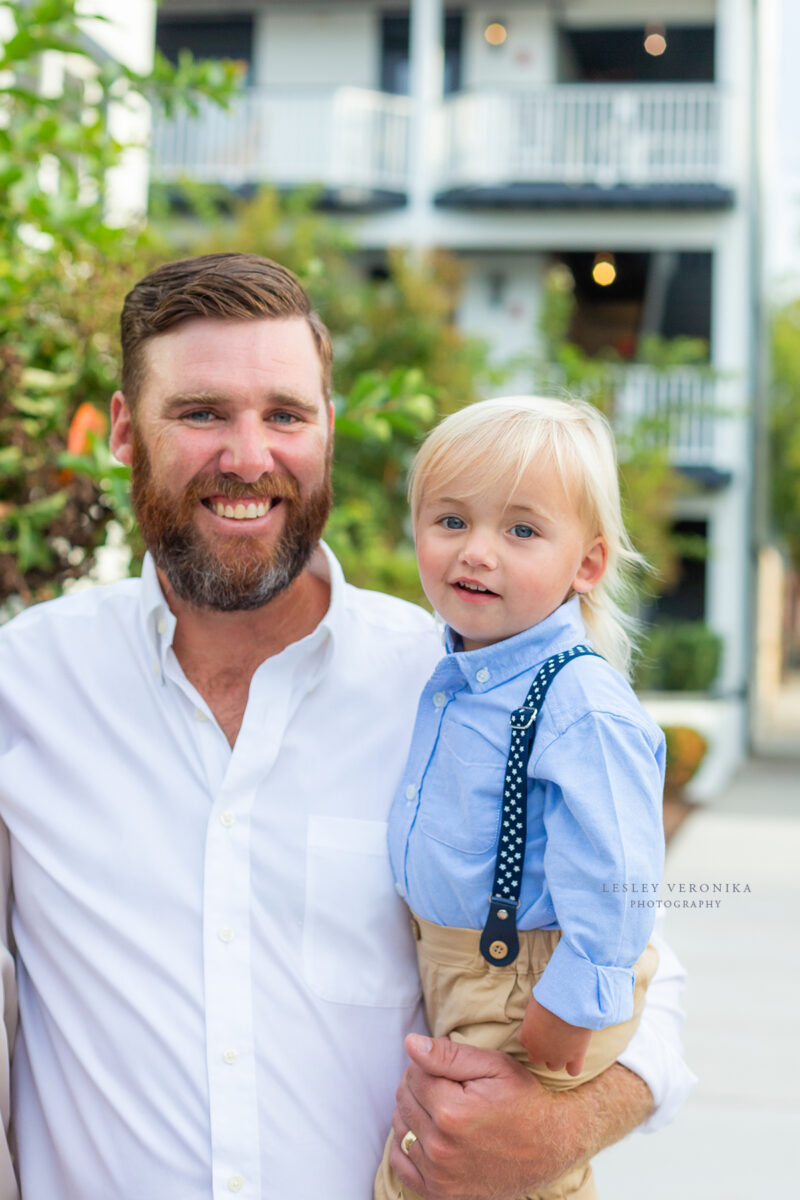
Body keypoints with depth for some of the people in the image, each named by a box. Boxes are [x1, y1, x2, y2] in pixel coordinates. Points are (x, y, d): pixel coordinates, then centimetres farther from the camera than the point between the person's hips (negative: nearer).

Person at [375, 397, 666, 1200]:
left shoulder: (581, 703, -25)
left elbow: (613, 877, -26)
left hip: (526, 988, -8)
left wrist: (570, 1005, -22)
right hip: (451, 973, 8)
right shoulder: (451, 680, 2)